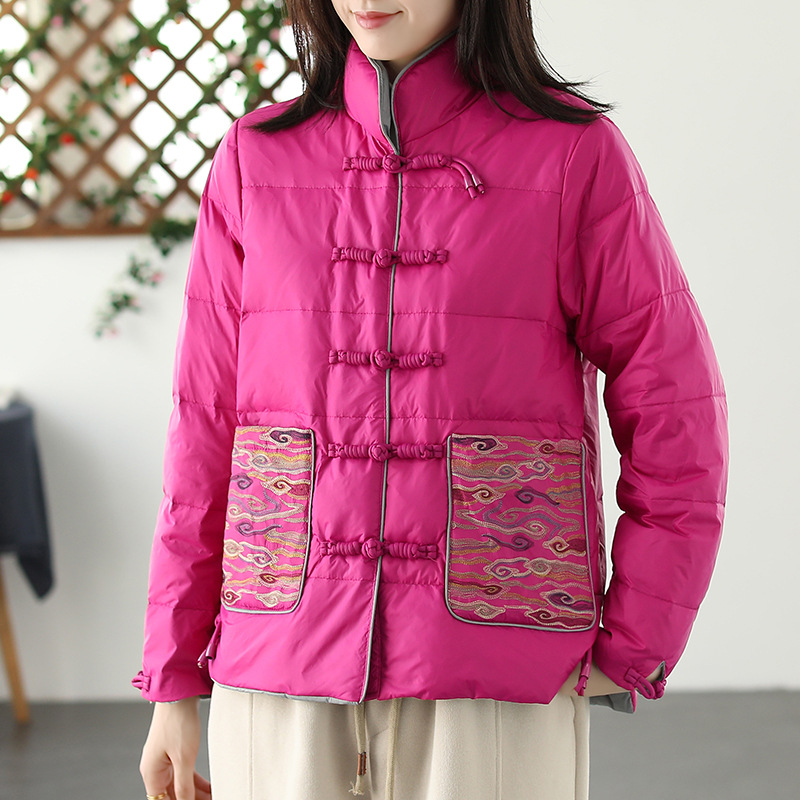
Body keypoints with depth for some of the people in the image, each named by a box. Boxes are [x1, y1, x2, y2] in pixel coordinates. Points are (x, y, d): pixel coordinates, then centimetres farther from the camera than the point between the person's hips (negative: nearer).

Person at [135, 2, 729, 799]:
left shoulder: (575, 151, 0)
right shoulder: (256, 157, 7)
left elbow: (677, 420, 2)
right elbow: (204, 428, 7)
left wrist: (627, 655, -2)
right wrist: (173, 683, 7)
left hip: (497, 675, -2)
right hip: (279, 670, 2)